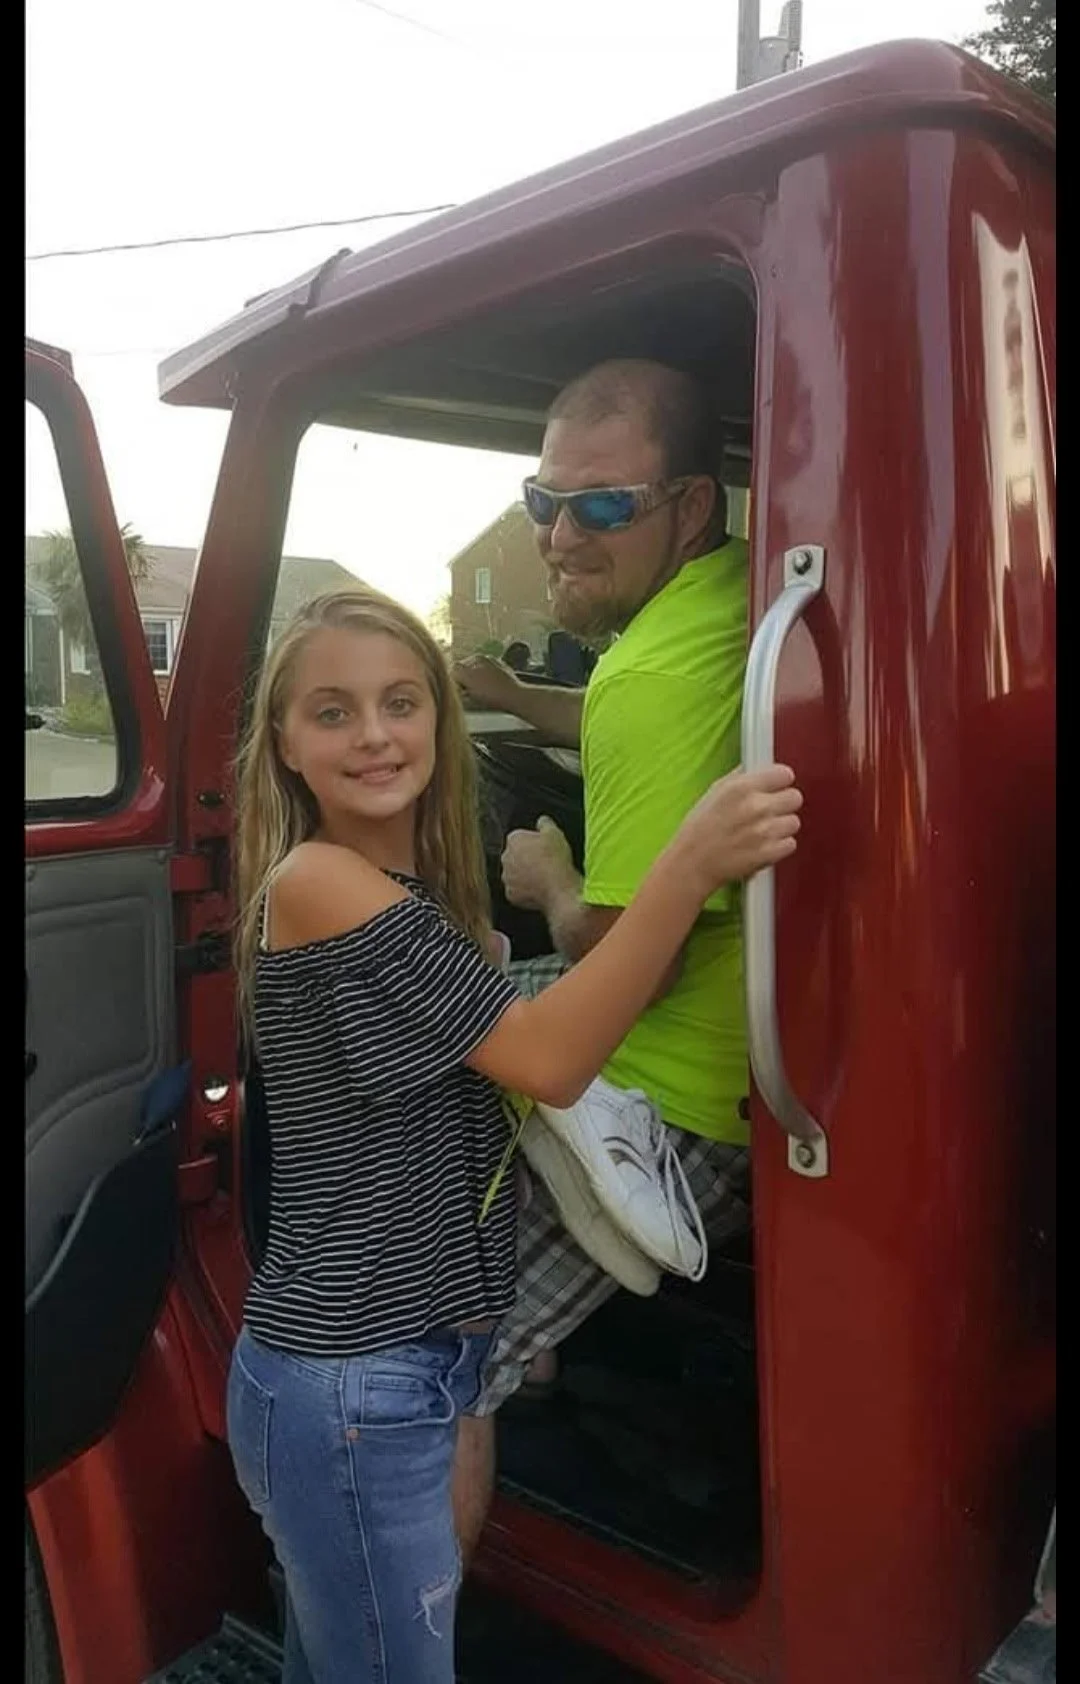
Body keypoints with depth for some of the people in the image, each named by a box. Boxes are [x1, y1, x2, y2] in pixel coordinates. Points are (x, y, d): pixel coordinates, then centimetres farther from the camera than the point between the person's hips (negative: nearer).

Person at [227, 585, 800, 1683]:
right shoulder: (313, 882, -18)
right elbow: (545, 1059, -24)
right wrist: (693, 860, -30)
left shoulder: (425, 887, 9)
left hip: (422, 1359, 8)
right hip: (350, 1388, -8)